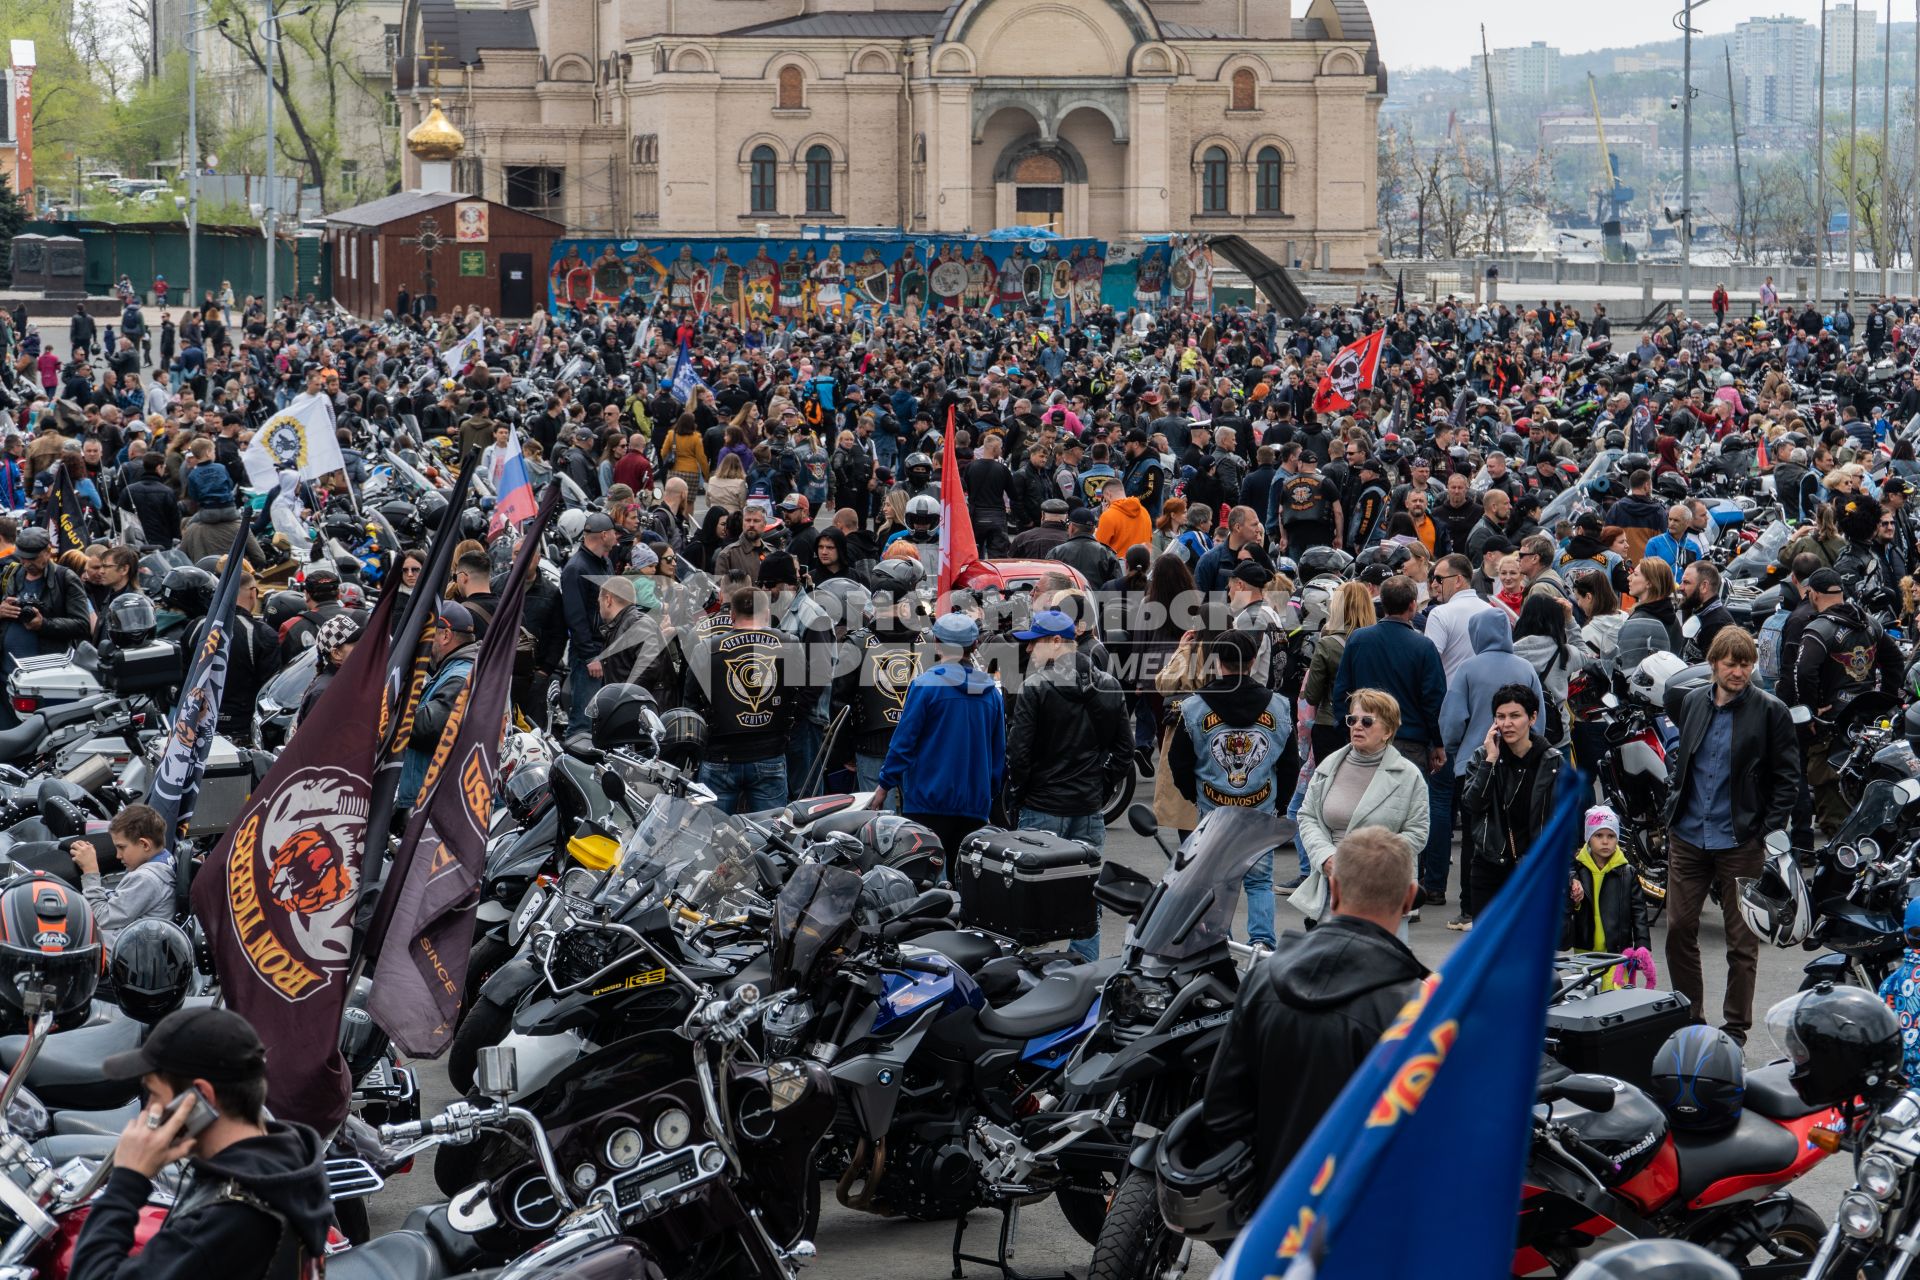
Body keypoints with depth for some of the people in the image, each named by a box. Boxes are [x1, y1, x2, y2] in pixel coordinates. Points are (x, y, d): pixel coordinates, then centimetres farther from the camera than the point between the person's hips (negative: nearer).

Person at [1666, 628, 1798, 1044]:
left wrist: (1770, 831, -10)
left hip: (1741, 841, -4)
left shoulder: (1771, 711, -6)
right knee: (1679, 929, 6)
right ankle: (1689, 1017, 19)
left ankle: (1736, 1025, 14)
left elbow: (1787, 777, -4)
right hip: (1688, 835, 4)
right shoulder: (1693, 702, 7)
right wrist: (1674, 807, 12)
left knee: (1742, 939, 3)